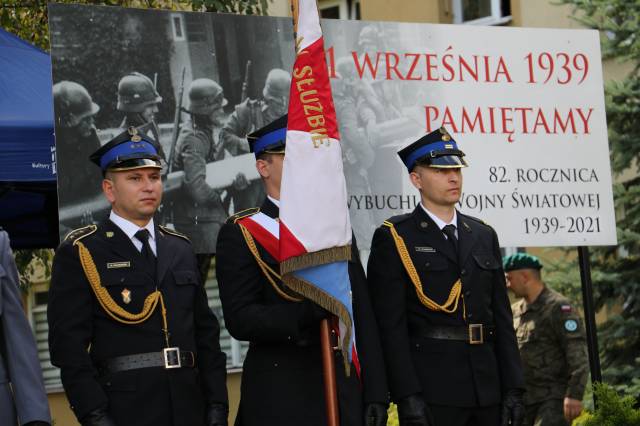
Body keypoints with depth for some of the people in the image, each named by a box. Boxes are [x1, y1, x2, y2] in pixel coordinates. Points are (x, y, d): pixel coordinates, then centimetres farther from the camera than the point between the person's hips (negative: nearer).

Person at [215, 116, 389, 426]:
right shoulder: (240, 234, -1)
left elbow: (363, 318, 12)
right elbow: (240, 320, -11)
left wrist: (376, 395, 5)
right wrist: (308, 312, -25)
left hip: (346, 395, 5)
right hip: (280, 400, -4)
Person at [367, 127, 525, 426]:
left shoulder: (484, 236, 15)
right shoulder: (393, 239, -2)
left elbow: (502, 318, 14)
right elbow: (390, 325, -8)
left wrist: (513, 388, 7)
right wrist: (407, 396, -16)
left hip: (487, 390, 5)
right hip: (430, 394, -5)